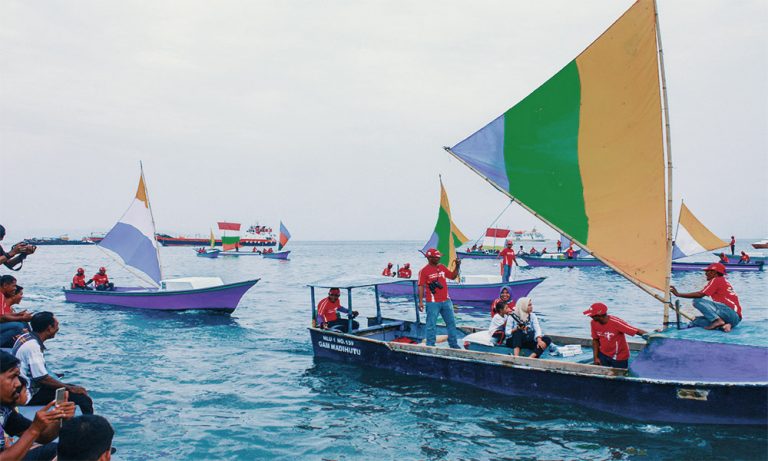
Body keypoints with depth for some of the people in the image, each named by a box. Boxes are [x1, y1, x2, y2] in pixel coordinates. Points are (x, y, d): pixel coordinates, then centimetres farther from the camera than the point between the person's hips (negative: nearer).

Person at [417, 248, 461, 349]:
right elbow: (421, 286, -11)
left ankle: (454, 344, 24)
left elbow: (453, 276, 18)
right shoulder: (424, 271, -9)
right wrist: (421, 301, -17)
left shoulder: (442, 267, 10)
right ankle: (430, 346, 8)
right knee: (431, 325, 0)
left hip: (446, 301, 7)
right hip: (433, 303, -6)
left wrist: (457, 267, 3)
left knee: (451, 322, 13)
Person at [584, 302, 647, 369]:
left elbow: (638, 331, -31)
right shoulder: (594, 323, -12)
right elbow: (595, 340, 1)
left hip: (619, 357, -4)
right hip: (603, 355, 4)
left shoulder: (616, 323, -30)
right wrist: (595, 357, -3)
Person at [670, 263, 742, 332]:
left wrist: (678, 294, -7)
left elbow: (700, 294, -10)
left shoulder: (716, 280, -1)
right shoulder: (724, 282, 25)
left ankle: (717, 321, -23)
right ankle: (723, 325, -8)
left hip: (730, 313, -9)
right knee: (697, 320, 10)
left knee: (697, 301, -12)